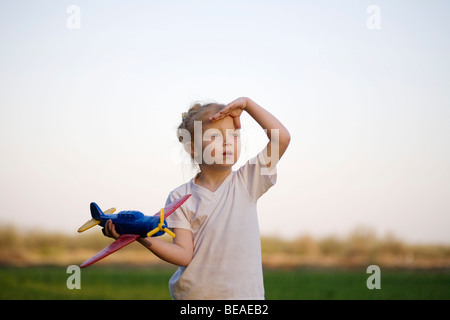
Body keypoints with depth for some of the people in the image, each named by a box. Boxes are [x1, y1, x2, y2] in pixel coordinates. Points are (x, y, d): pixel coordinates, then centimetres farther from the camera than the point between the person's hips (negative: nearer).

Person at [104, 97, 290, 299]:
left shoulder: (247, 181, 2)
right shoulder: (181, 198, -1)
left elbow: (282, 137, -5)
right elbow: (184, 255, -9)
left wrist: (247, 104, -5)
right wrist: (142, 237, -22)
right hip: (194, 293, -1)